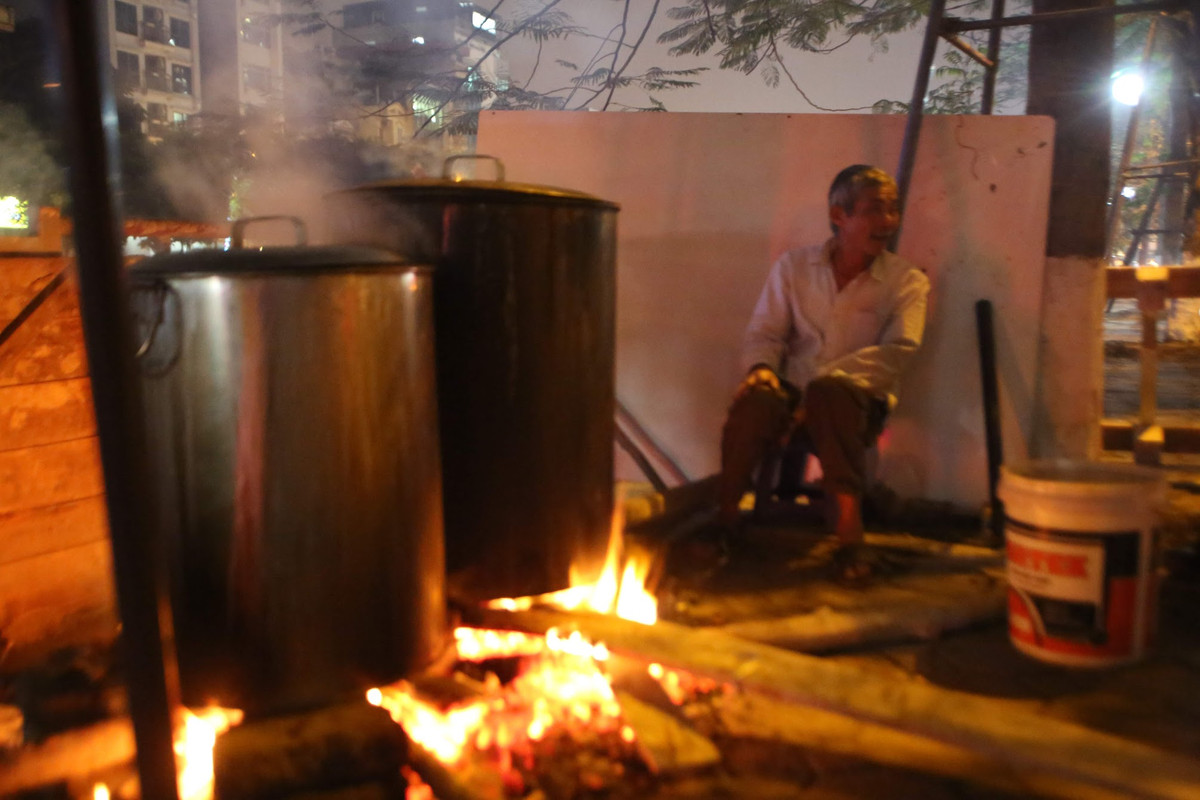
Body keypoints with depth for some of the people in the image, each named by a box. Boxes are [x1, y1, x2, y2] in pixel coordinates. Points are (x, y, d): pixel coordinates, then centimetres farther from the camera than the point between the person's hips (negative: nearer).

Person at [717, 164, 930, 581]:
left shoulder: (907, 281, 5)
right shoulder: (793, 266, 11)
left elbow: (897, 350, -9)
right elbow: (763, 332, 8)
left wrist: (830, 376, -24)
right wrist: (761, 366, -16)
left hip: (858, 401, -1)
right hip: (792, 395, 1)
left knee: (829, 392, -38)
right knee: (754, 400, -34)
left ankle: (849, 535, -31)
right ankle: (724, 519, -16)